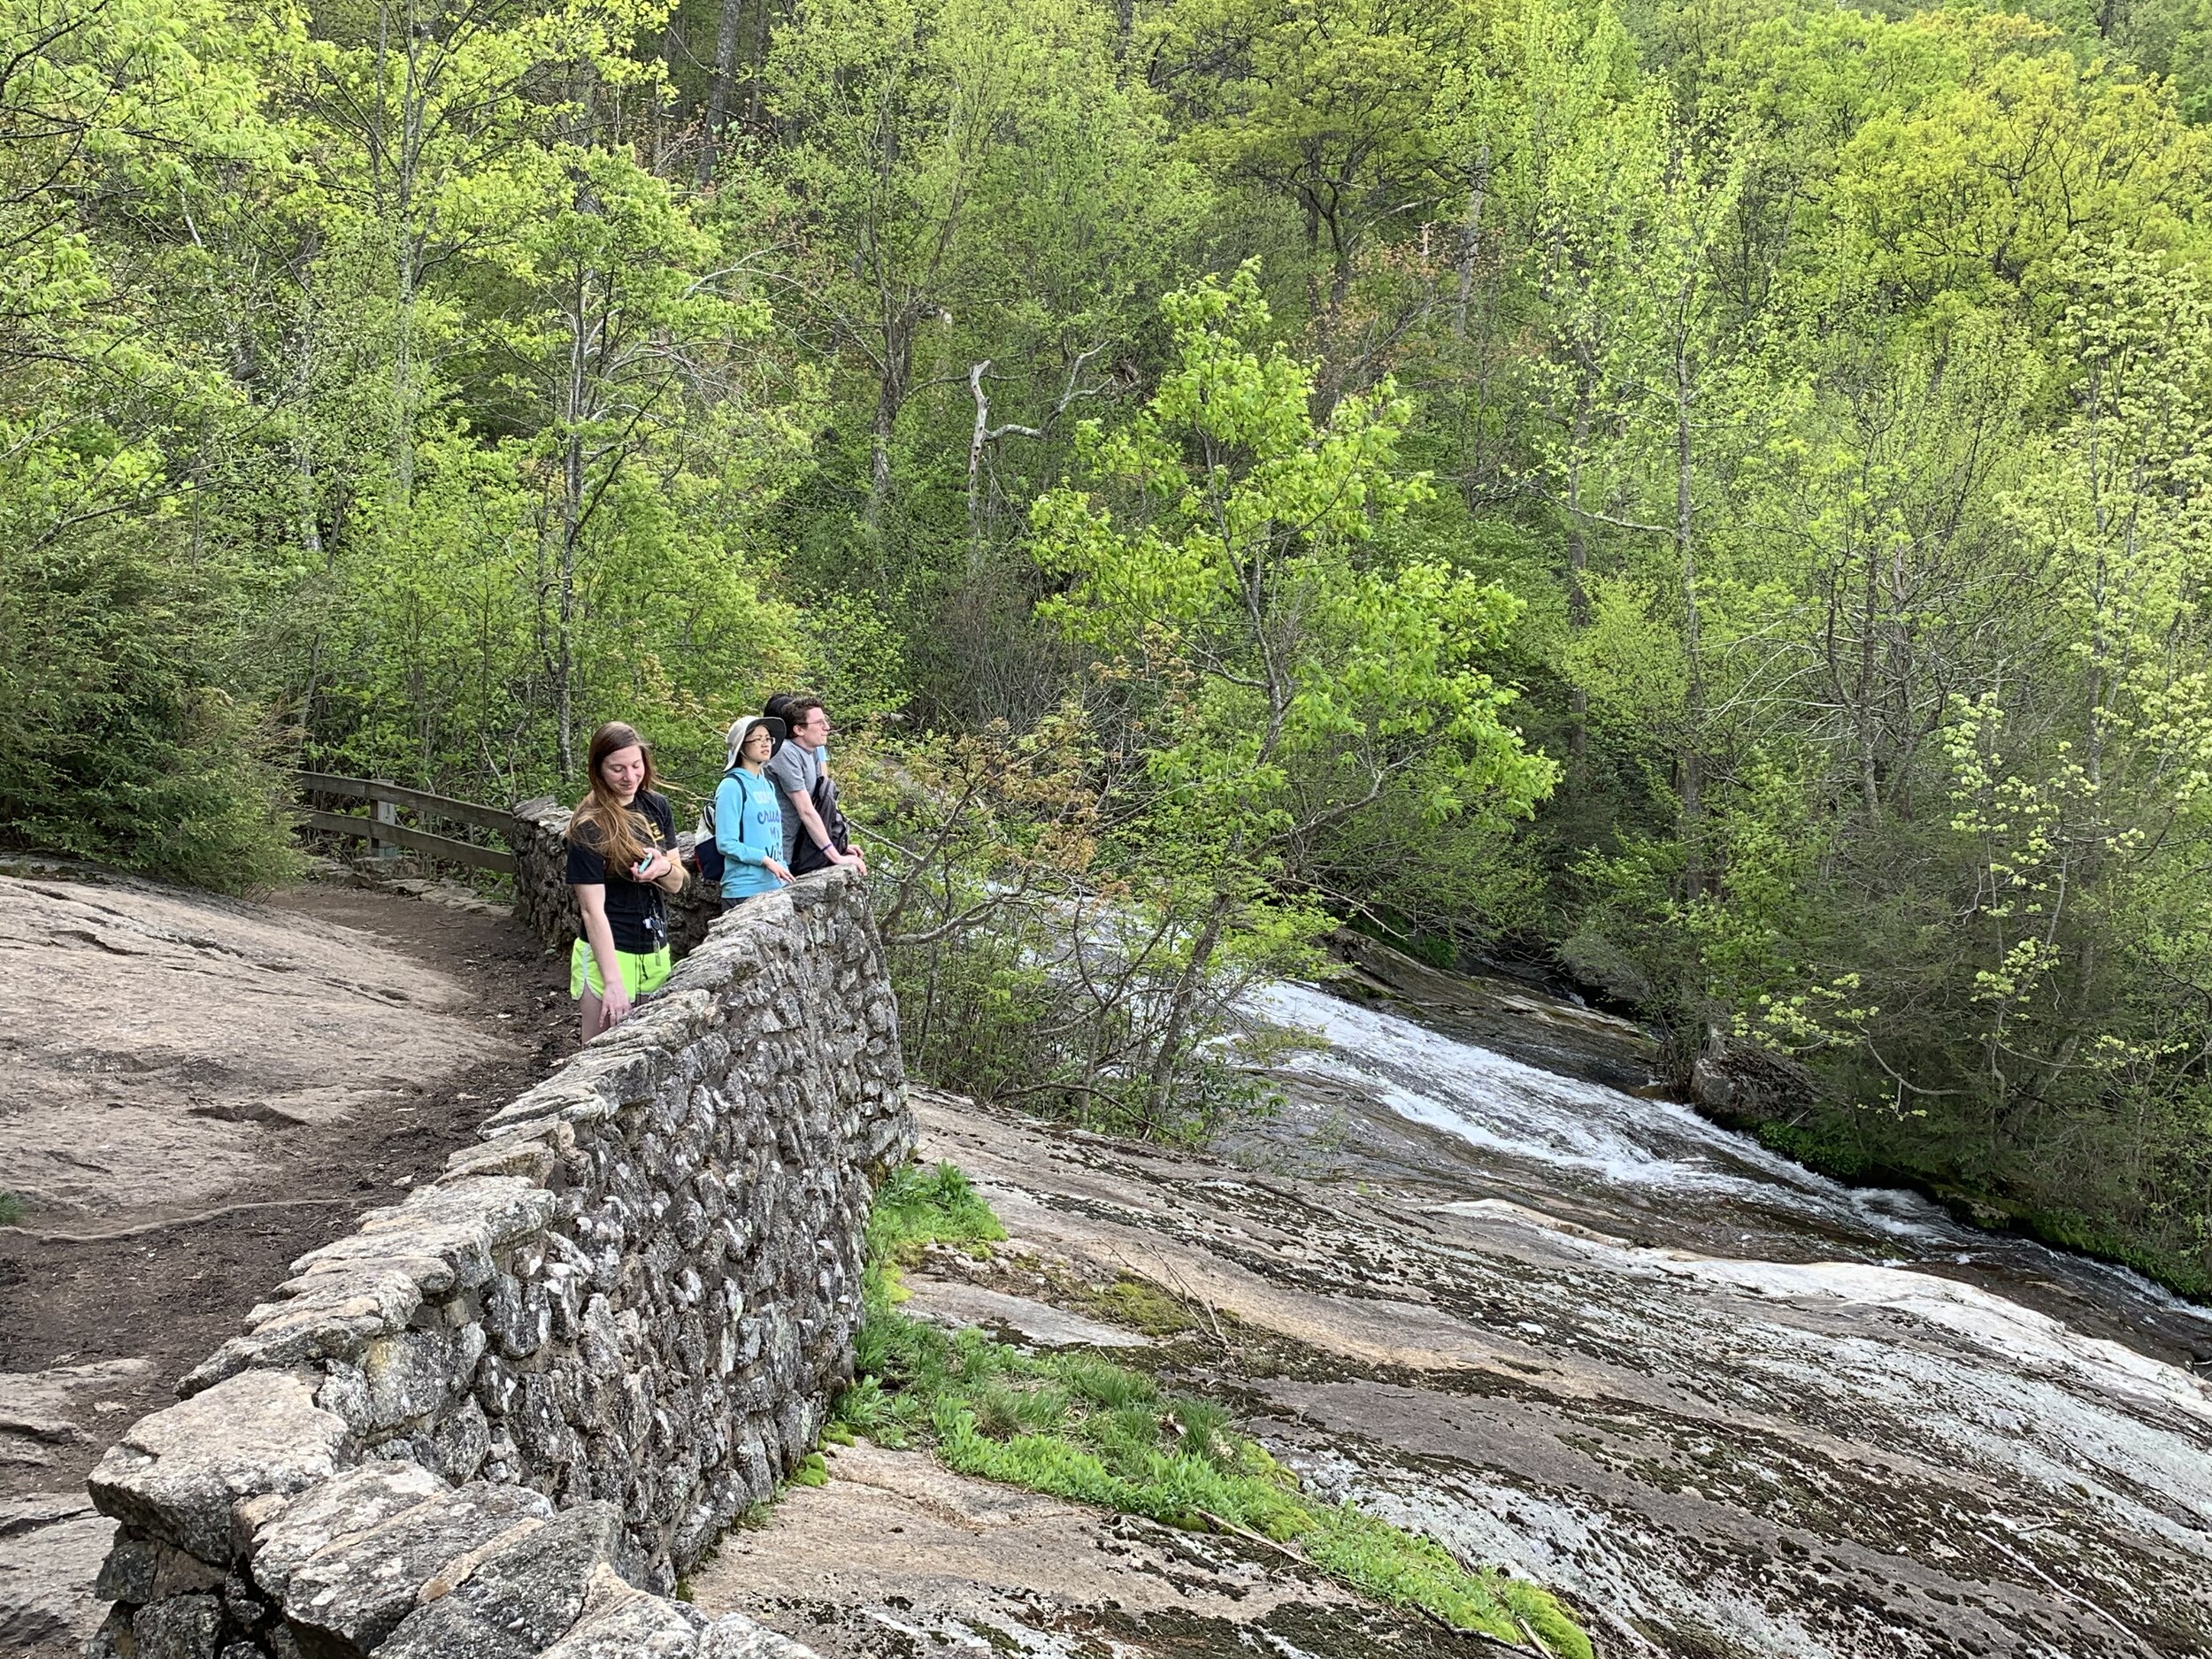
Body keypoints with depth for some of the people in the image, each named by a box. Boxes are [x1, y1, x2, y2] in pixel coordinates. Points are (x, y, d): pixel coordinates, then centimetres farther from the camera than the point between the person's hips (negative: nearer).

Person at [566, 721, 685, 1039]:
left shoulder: (657, 806, 3)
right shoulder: (589, 827, -14)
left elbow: (677, 883, 9)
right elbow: (592, 909, -17)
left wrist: (663, 868, -15)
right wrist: (613, 982, -23)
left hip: (657, 953, 6)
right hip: (609, 954, -6)